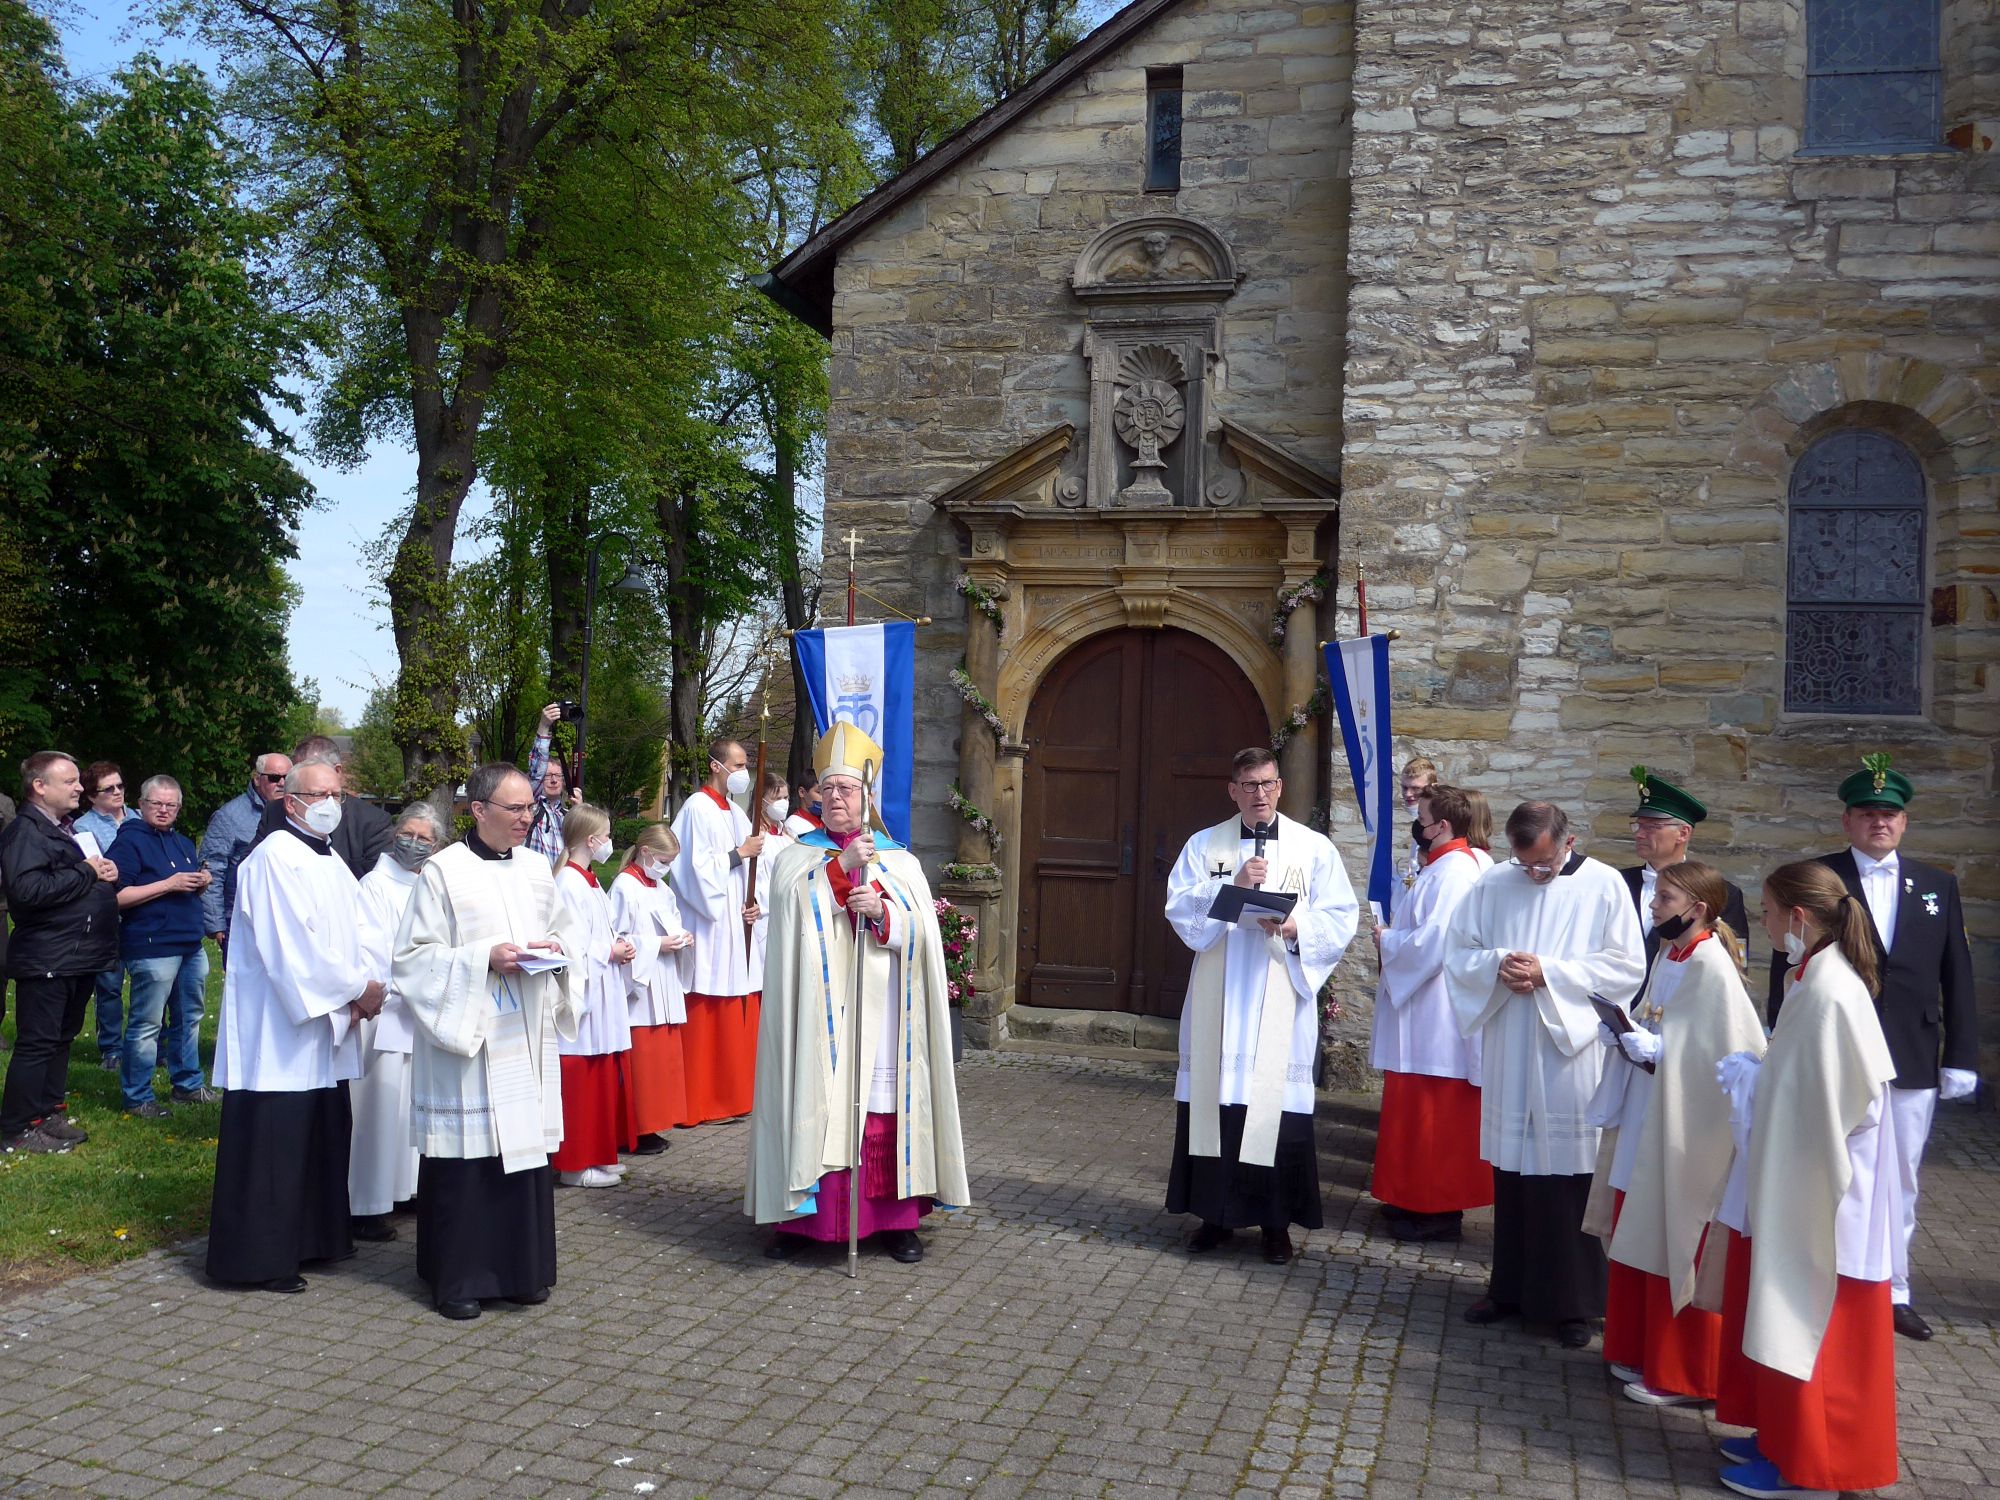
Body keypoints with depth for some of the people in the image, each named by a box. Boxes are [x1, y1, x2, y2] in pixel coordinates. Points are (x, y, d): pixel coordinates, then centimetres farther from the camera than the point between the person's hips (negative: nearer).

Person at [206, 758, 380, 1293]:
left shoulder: (332, 864, 15)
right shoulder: (275, 857, -13)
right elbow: (291, 945, -20)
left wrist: (358, 992, -5)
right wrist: (357, 988, -15)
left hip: (325, 1028, 9)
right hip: (278, 1029, -9)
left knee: (321, 1138, 14)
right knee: (271, 1145, -3)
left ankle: (312, 1238, 26)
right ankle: (259, 1258, 6)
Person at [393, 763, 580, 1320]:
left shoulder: (536, 867, 10)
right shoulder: (443, 871, -7)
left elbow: (563, 930, 21)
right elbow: (413, 956, -8)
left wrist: (553, 948, -1)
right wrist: (485, 959, -18)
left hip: (528, 1037, 5)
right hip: (467, 1034, -5)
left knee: (526, 1147, 8)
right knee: (465, 1158, -2)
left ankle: (523, 1269, 20)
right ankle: (458, 1278, 12)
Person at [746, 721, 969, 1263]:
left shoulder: (901, 863, 12)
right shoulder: (795, 857, 11)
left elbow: (921, 929, 1)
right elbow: (794, 904, -7)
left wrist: (881, 910, -17)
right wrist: (842, 866, -14)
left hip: (880, 1011, 1)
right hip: (817, 1009, 0)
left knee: (885, 1107, -2)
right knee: (814, 1101, -4)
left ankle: (896, 1217, 8)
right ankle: (801, 1215, 6)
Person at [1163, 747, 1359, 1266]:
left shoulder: (1314, 848, 4)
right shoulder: (1203, 845, 8)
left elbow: (1341, 919, 0)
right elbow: (1179, 909, -1)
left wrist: (1297, 928, -18)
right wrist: (1231, 885, -14)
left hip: (1281, 1002, -1)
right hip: (1217, 1000, 2)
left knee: (1278, 1104, -2)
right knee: (1214, 1099, 3)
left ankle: (1277, 1221, 12)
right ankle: (1216, 1212, 17)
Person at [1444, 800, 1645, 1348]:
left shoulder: (1604, 885, -4)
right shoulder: (1494, 883, 5)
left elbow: (1628, 967, -8)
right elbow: (1458, 952, 9)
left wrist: (1549, 972, -16)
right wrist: (1498, 964, -12)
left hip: (1572, 1053, -3)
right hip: (1508, 1056, 3)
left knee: (1570, 1175, 1)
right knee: (1511, 1171, 11)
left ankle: (1573, 1302, 14)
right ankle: (1510, 1287, 25)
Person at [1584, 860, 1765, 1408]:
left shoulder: (1712, 969, -18)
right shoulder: (1667, 957, 8)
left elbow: (1723, 1055, -22)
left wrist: (1653, 1049, -24)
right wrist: (1625, 1034, -2)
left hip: (1684, 1133, -8)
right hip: (1645, 1122, 8)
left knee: (1676, 1252, 4)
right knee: (1637, 1244, 16)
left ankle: (1680, 1376, 17)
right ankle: (1641, 1351, 30)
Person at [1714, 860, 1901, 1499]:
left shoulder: (1828, 995, -24)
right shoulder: (1819, 980, 6)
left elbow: (1817, 1106, -22)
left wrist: (1745, 1076, -11)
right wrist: (1754, 1072, 4)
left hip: (1816, 1193, -9)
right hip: (1800, 1183, 9)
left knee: (1806, 1322, 4)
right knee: (1784, 1316, 18)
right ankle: (1783, 1437, 31)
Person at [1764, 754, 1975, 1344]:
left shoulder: (1938, 885, 9)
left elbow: (1957, 978, 8)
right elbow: (1785, 971, -1)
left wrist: (1961, 1058, 4)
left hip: (1912, 1066, 3)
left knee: (1899, 1184, 12)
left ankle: (1893, 1292, 25)